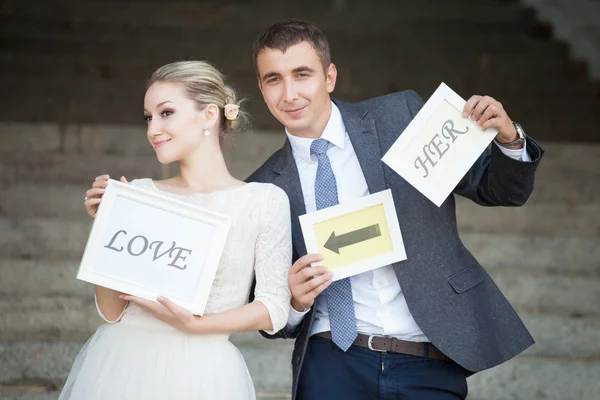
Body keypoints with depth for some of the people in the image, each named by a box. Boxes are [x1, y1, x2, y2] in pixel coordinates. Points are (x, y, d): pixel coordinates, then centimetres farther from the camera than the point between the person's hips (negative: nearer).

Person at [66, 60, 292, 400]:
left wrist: (193, 324, -14)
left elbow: (274, 309, -4)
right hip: (120, 364, 2)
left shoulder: (265, 200, -2)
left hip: (200, 371, -2)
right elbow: (111, 311, 5)